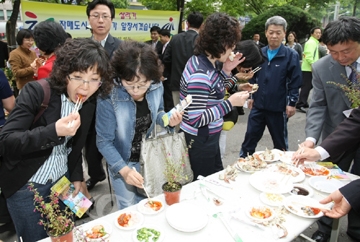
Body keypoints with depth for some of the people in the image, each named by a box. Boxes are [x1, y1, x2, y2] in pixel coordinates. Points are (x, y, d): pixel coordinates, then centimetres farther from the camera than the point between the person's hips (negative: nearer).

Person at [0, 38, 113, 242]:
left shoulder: (89, 106, -2)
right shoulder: (37, 92, -19)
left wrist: (77, 177, 3)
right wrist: (53, 131, -37)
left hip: (62, 181, 5)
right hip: (25, 185, -4)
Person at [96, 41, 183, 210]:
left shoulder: (156, 88, -17)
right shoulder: (108, 98, -30)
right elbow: (104, 142, -21)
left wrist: (167, 119, -19)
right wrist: (123, 169, -31)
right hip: (122, 161, -4)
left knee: (144, 203, 26)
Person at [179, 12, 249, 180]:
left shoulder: (206, 62, 1)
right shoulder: (200, 74, -28)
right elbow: (195, 119, -28)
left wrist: (225, 71, 0)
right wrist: (230, 103, -24)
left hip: (207, 137, 9)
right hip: (199, 141, -9)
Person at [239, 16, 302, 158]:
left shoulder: (291, 55, -7)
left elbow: (295, 82, -7)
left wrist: (292, 103, -10)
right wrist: (251, 96, 11)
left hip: (278, 107, -3)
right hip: (258, 105, 3)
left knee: (280, 141, 14)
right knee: (250, 137, 12)